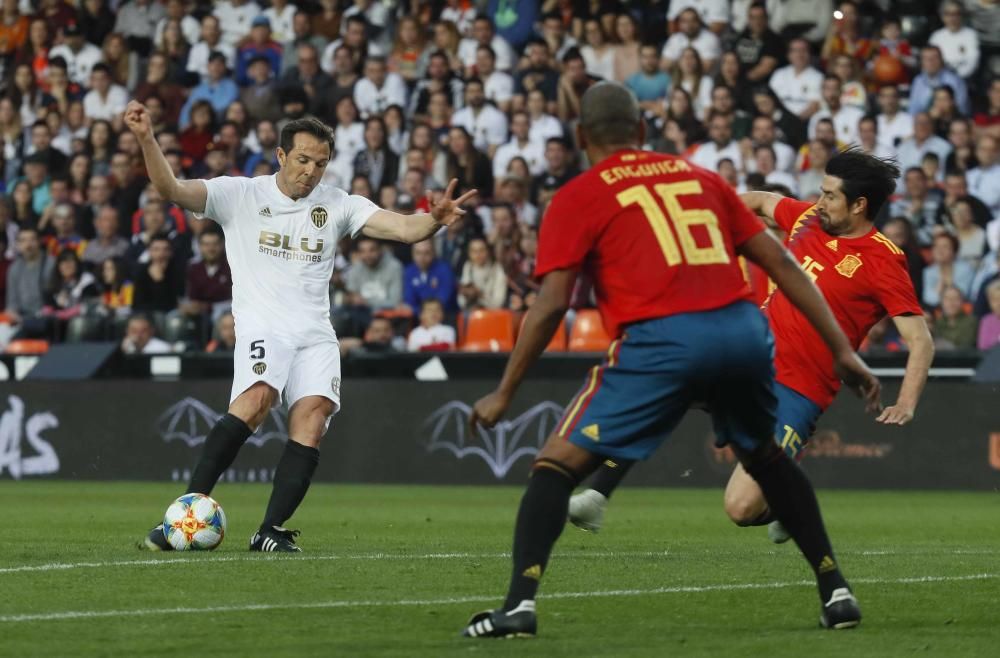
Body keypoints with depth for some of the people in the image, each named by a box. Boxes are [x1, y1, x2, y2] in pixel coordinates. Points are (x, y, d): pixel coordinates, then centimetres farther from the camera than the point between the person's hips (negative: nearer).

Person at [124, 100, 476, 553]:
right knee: (256, 399, -29)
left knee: (312, 418, -19)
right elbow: (171, 190, -4)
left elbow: (405, 228, 2)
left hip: (315, 333, 4)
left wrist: (435, 219, -20)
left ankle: (271, 532, -17)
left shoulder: (336, 205, 12)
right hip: (262, 325, -4)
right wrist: (146, 139, -20)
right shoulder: (239, 195, 6)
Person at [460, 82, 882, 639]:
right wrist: (842, 348, 21)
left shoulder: (577, 197, 12)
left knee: (558, 463, 8)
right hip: (744, 329, 4)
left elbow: (551, 305, 2)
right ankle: (836, 590, 25)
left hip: (662, 339, -4)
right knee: (767, 458, 31)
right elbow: (781, 263, 20)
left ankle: (521, 603, -8)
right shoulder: (700, 177, 24)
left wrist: (505, 393, 10)